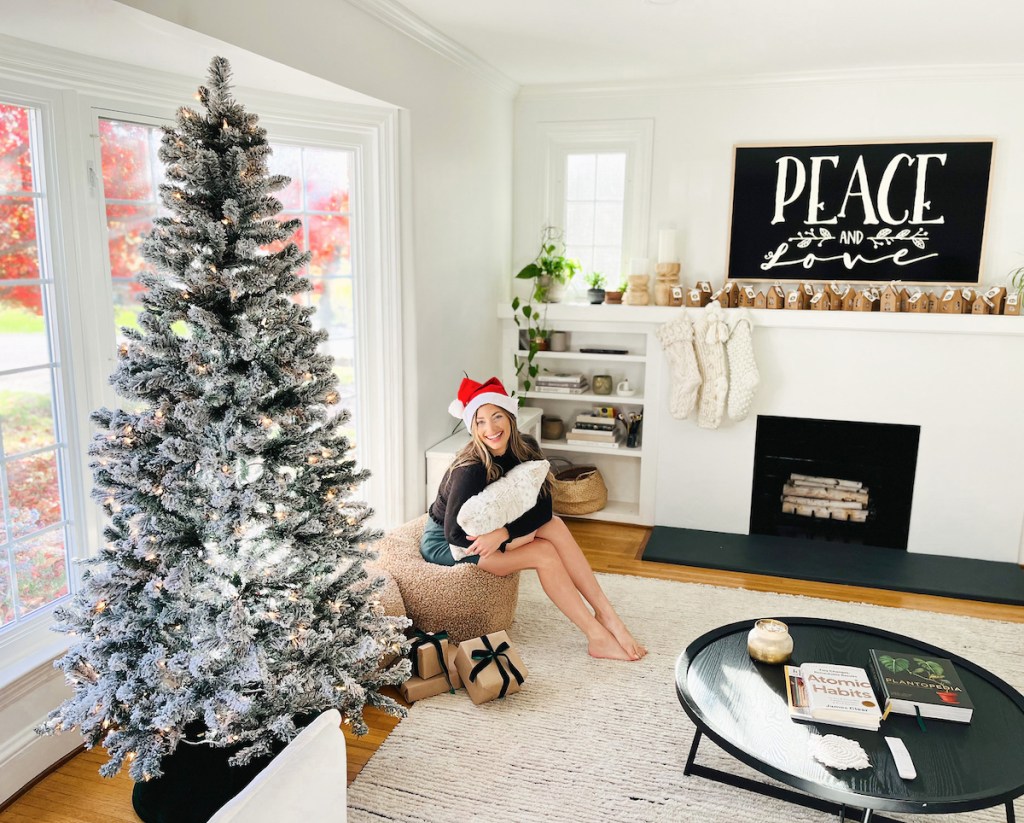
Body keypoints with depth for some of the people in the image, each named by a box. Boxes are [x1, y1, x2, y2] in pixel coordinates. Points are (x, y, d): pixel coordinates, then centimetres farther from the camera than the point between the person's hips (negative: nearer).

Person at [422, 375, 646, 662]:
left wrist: (504, 532, -31)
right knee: (544, 553, -21)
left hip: (486, 530, 6)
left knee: (553, 525, -19)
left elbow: (543, 508, -15)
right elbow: (455, 533, -27)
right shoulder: (471, 468, -30)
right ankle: (597, 637, -15)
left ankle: (605, 614, -16)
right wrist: (521, 535, -25)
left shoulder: (525, 449, -12)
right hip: (444, 542, -6)